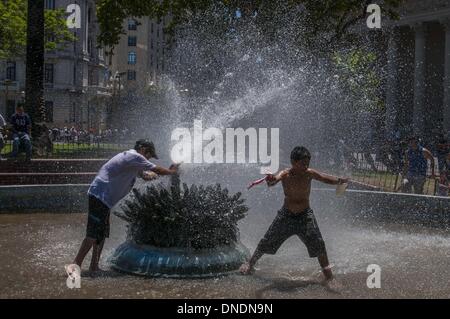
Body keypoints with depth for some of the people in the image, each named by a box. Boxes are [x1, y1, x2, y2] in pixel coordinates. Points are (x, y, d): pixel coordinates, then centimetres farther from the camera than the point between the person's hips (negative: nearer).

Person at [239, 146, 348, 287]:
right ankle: (250, 263, 28)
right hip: (286, 214, 0)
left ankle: (326, 270, 3)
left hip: (305, 215, 0)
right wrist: (270, 180, -61)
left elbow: (326, 178, -16)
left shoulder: (309, 173, -13)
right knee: (267, 241, 7)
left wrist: (339, 181, -37)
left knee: (317, 242, -14)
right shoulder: (285, 174, -18)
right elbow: (274, 180, -36)